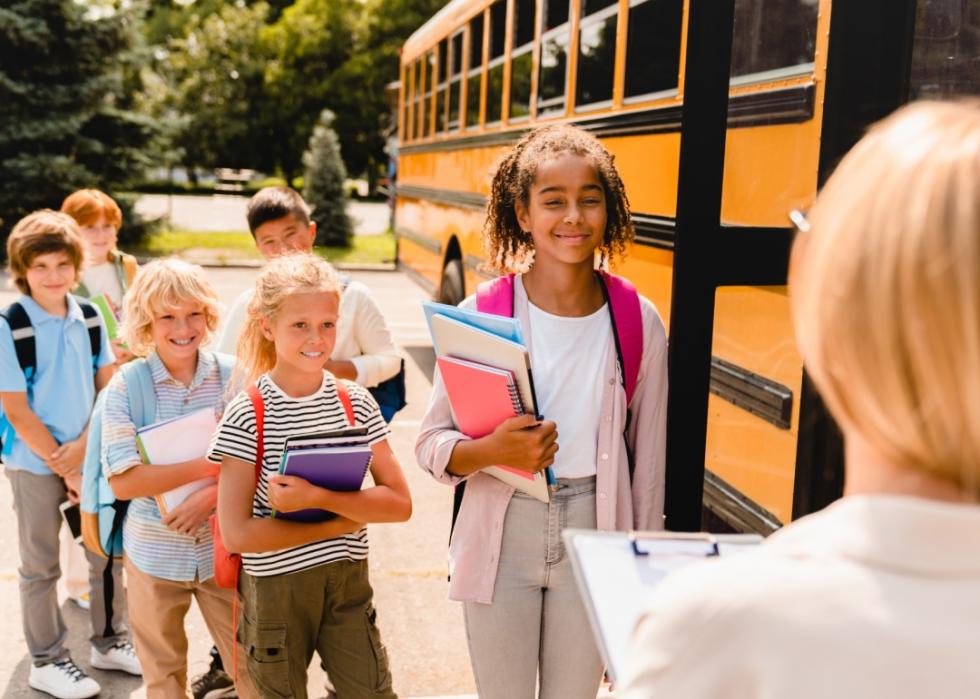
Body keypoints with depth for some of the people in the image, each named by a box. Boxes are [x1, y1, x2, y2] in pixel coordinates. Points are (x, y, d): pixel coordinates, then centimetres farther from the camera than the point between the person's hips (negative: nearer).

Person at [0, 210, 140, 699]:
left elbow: (108, 388, 4)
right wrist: (64, 468, -12)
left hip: (90, 454, 5)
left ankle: (109, 643, 32)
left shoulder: (90, 319, 0)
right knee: (40, 565, 8)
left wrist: (83, 446, -10)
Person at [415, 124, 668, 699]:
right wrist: (490, 451, -24)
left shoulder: (639, 324, -5)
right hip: (501, 537, 0)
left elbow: (649, 463, 3)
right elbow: (431, 444, -2)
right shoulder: (480, 316, -8)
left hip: (593, 541, 1)